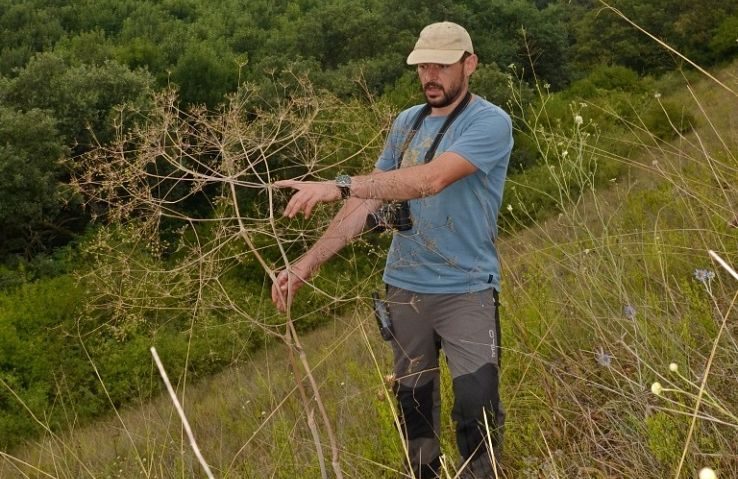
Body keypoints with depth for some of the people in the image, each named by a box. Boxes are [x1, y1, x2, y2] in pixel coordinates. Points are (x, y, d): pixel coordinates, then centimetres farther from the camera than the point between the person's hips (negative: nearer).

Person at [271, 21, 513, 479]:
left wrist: (340, 185, -34)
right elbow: (367, 201, 7)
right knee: (413, 407, 12)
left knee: (478, 411, -10)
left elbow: (431, 179, -27)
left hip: (466, 291, -5)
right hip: (405, 288, 5)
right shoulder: (406, 123, 9)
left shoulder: (491, 122, -11)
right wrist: (306, 265, -1)